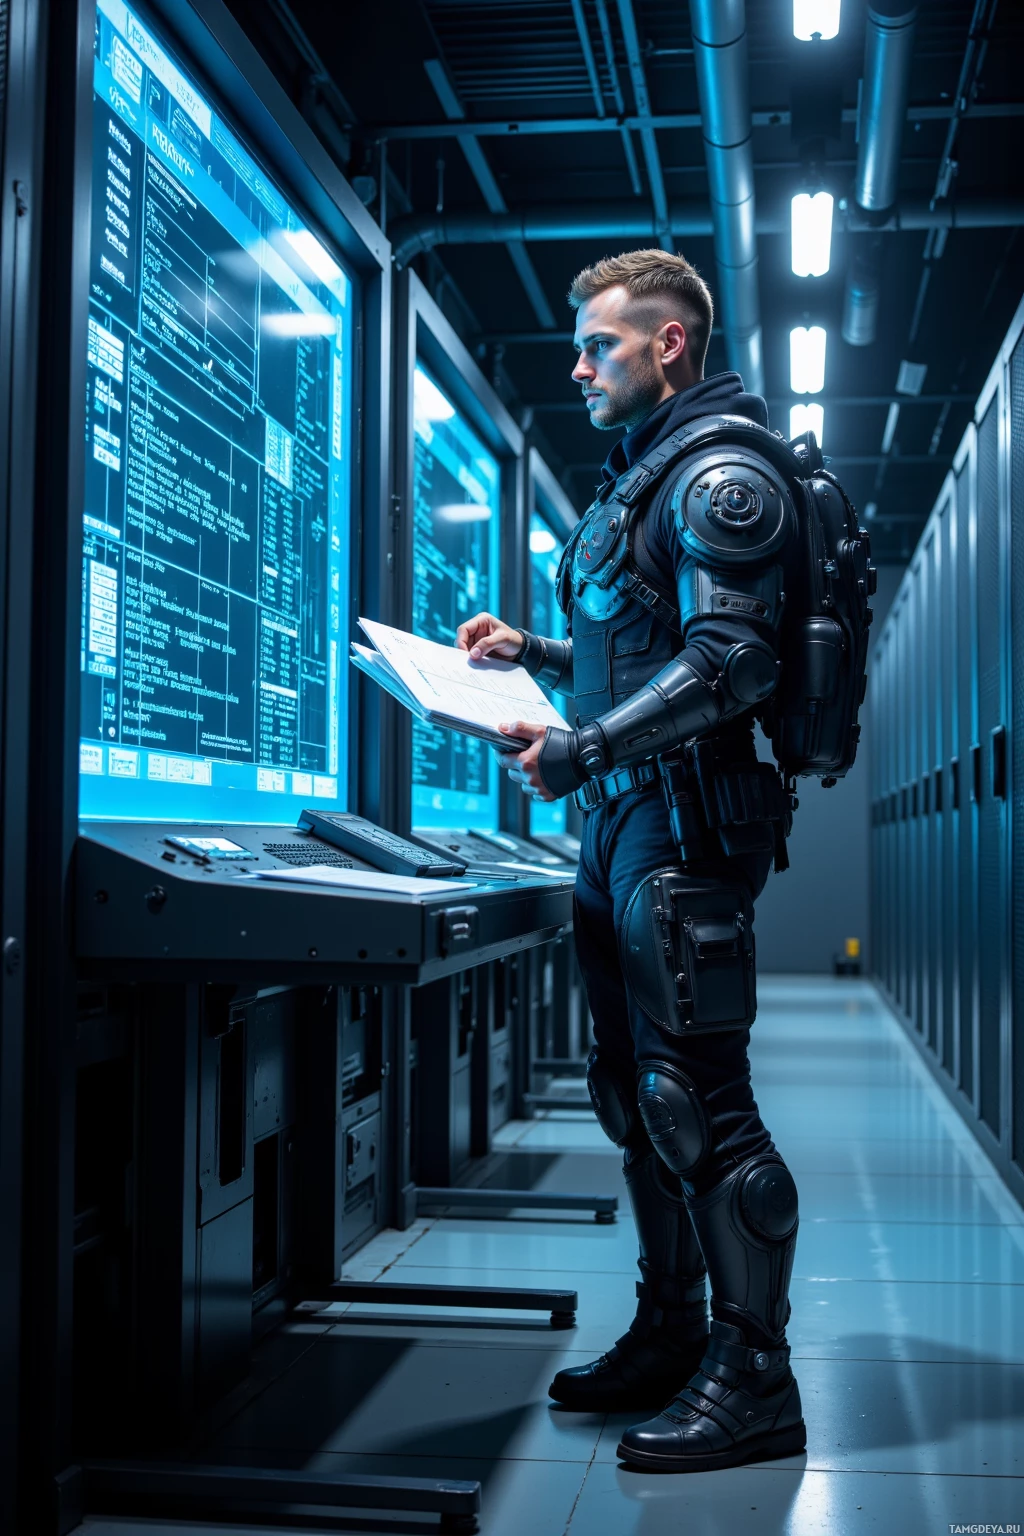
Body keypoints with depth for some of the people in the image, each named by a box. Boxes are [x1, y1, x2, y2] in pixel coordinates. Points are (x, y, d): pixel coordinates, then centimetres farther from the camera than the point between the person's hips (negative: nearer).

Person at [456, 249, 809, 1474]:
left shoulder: (720, 469, -9)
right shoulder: (642, 472, 21)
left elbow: (729, 664, -20)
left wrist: (579, 752, -22)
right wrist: (534, 652, 16)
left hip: (684, 821, -10)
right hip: (624, 822, 10)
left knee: (697, 1100, -7)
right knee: (633, 1092, 14)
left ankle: (752, 1383, 3)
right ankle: (669, 1337, 26)